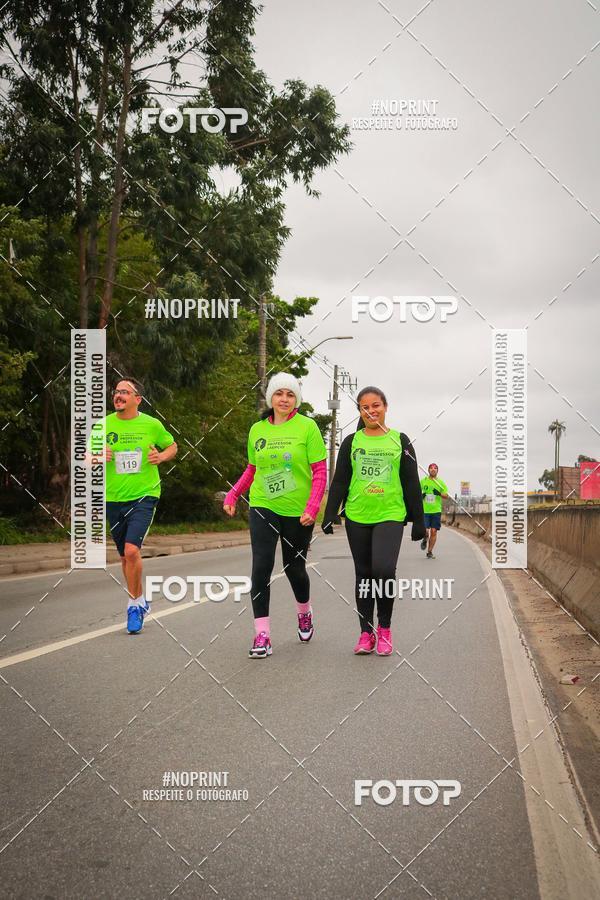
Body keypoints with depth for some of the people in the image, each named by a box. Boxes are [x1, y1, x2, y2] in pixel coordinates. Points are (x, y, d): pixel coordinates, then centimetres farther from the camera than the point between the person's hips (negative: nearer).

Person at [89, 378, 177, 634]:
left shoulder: (152, 424, -1)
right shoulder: (103, 425, 2)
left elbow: (172, 446, 15)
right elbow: (87, 459, 9)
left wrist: (161, 456, -7)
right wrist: (98, 457, -13)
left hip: (144, 496, -3)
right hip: (113, 498, 3)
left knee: (132, 550, -19)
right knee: (125, 556, 13)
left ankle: (134, 604, -3)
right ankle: (140, 600, 34)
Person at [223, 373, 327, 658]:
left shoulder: (307, 426, -5)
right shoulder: (257, 429, 6)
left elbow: (320, 471, -6)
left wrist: (312, 507, -16)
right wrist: (232, 495, 5)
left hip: (298, 511, -2)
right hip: (263, 507, 2)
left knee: (294, 567, 10)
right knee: (261, 567, -10)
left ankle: (304, 611, 42)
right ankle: (262, 635, -7)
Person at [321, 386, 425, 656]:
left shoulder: (400, 441, 6)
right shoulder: (351, 442, 9)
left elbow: (411, 483, 7)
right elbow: (339, 481, 9)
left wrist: (418, 520, 5)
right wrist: (329, 515, 0)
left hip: (390, 516, -2)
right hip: (357, 517, 2)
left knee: (384, 569, -18)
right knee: (363, 575, 7)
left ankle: (384, 628, 1)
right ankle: (366, 633, 16)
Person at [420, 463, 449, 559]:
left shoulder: (440, 482, 4)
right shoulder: (423, 481, 4)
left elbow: (446, 496, 5)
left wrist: (439, 494, -15)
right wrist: (420, 495, -8)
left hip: (436, 511, 1)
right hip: (424, 510, -1)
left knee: (433, 531, -1)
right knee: (425, 531, -11)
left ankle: (430, 552, 12)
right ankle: (425, 540, 25)